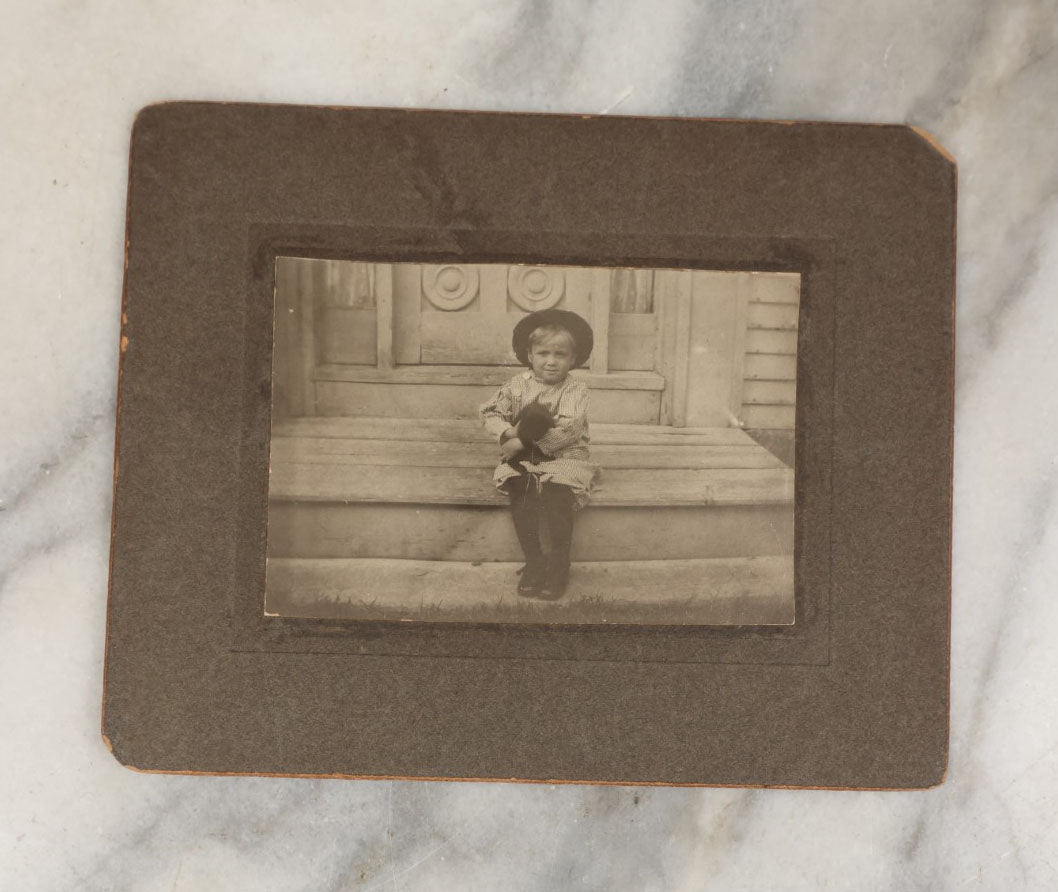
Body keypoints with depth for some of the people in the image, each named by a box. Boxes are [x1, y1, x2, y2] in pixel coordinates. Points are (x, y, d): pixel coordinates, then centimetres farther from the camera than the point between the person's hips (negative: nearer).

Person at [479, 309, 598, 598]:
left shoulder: (575, 390, -5)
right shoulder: (518, 385, 5)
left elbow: (569, 429, -18)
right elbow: (491, 412, 5)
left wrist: (523, 442, -21)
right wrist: (507, 434, -17)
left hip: (564, 457, -2)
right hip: (524, 459, 3)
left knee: (557, 492, -29)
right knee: (518, 490, -26)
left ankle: (559, 565, -11)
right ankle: (534, 561, -10)